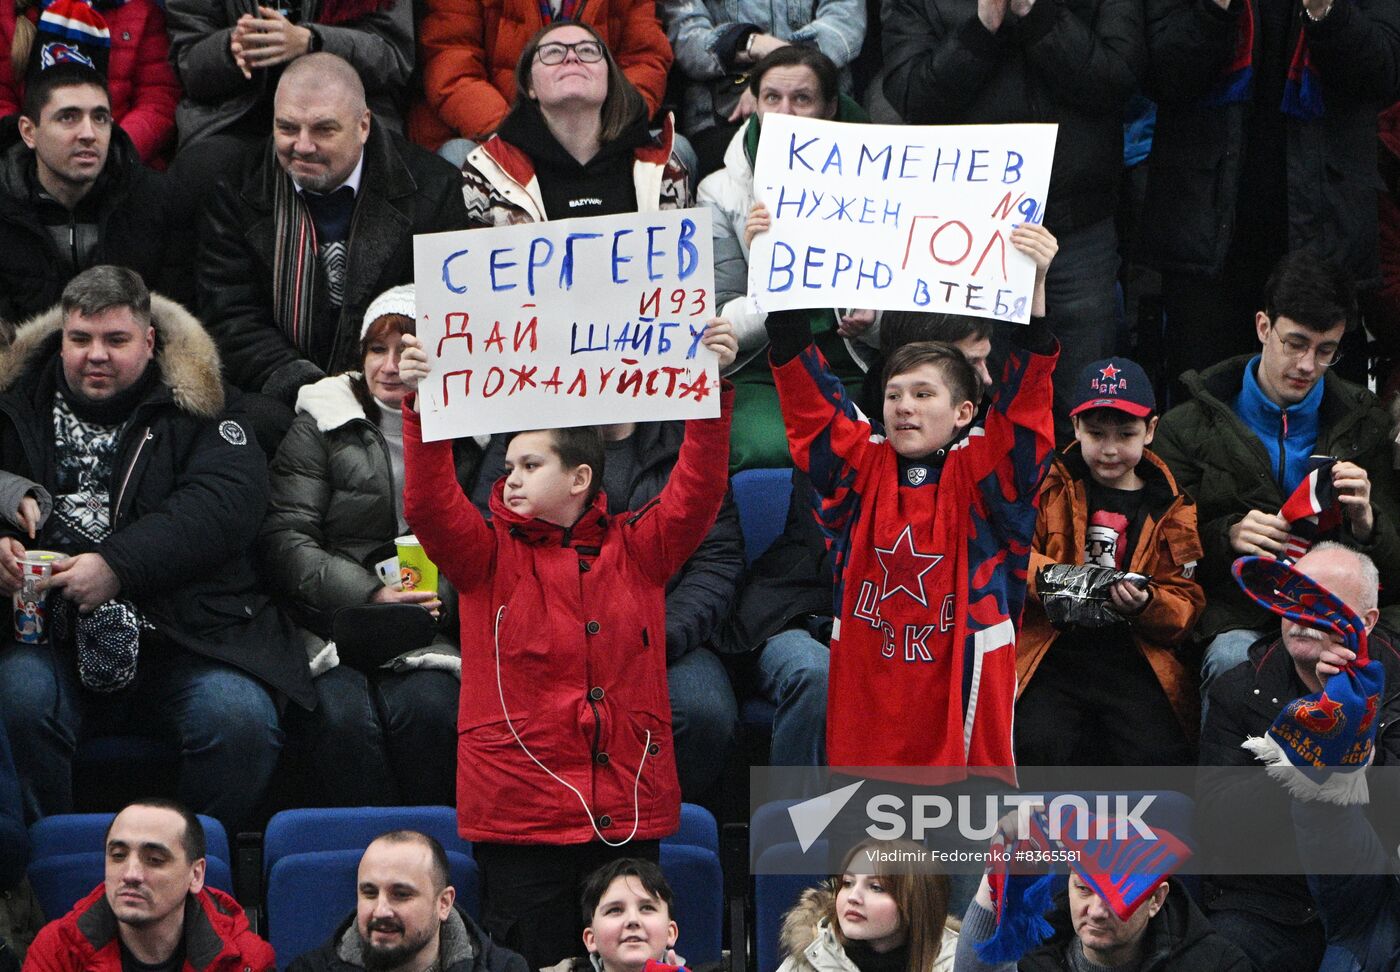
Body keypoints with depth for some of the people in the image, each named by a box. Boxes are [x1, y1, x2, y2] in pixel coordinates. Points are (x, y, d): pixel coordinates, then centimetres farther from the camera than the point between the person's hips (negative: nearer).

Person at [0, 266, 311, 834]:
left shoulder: (194, 411, 6)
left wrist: (117, 566, -21)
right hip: (55, 640, 1)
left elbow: (229, 501, -10)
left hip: (182, 644, -1)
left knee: (240, 719, -28)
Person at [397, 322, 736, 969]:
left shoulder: (637, 550, 9)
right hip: (521, 811, -2)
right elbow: (429, 505, -11)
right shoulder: (489, 556, 5)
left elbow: (697, 490, -3)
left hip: (630, 810, 2)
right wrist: (420, 405, -24)